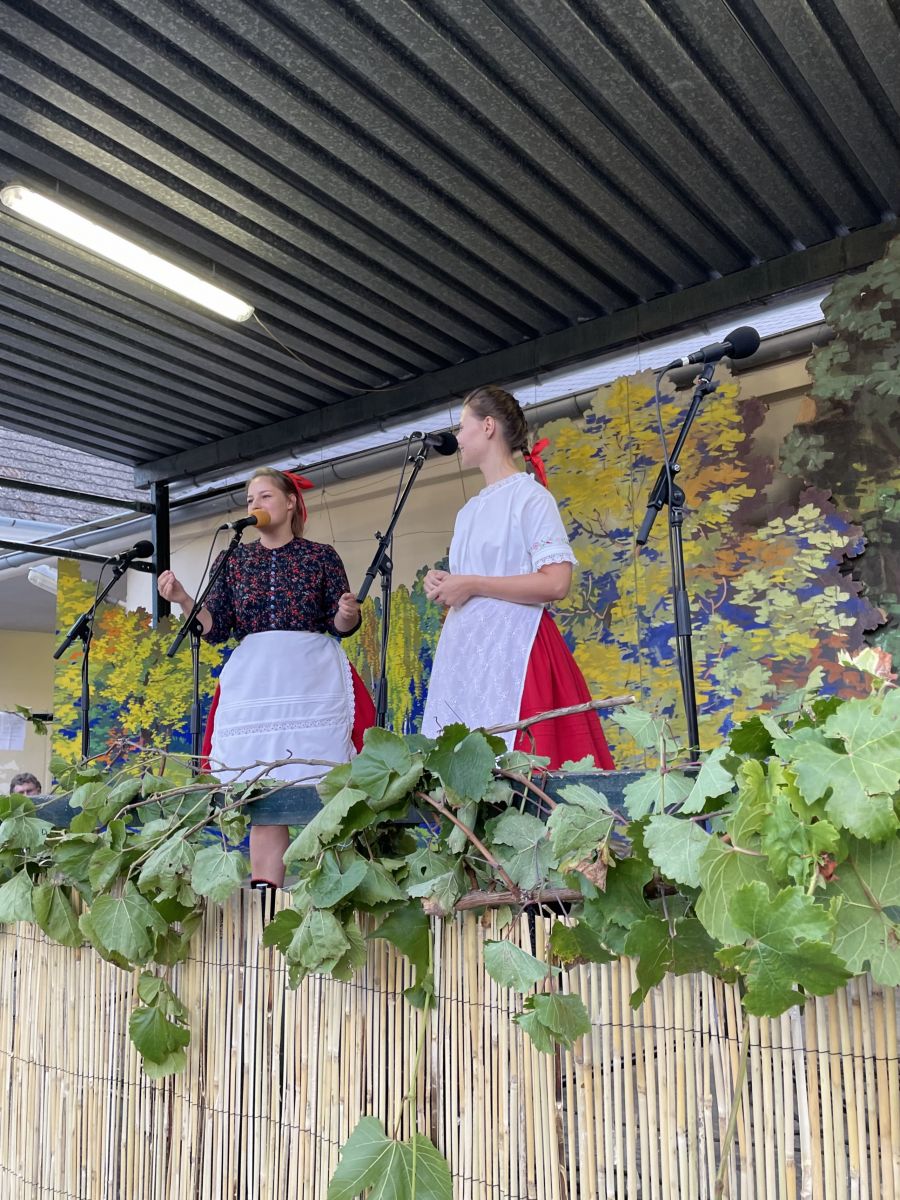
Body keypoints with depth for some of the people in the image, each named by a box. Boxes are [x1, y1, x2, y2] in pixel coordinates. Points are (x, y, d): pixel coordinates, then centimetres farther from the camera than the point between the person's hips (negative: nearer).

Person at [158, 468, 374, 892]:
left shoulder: (321, 556, 8)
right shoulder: (233, 561, 14)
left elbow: (340, 625, 7)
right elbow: (215, 629, 8)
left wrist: (348, 614, -15)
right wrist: (183, 599, -8)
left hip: (313, 678, -2)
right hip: (253, 680, 2)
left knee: (317, 783, -7)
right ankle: (264, 886, -1)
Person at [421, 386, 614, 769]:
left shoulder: (529, 495, -4)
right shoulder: (469, 511, 19)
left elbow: (556, 583, -17)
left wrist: (471, 584, -14)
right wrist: (443, 585, 4)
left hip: (512, 649, -7)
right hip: (464, 651, 8)